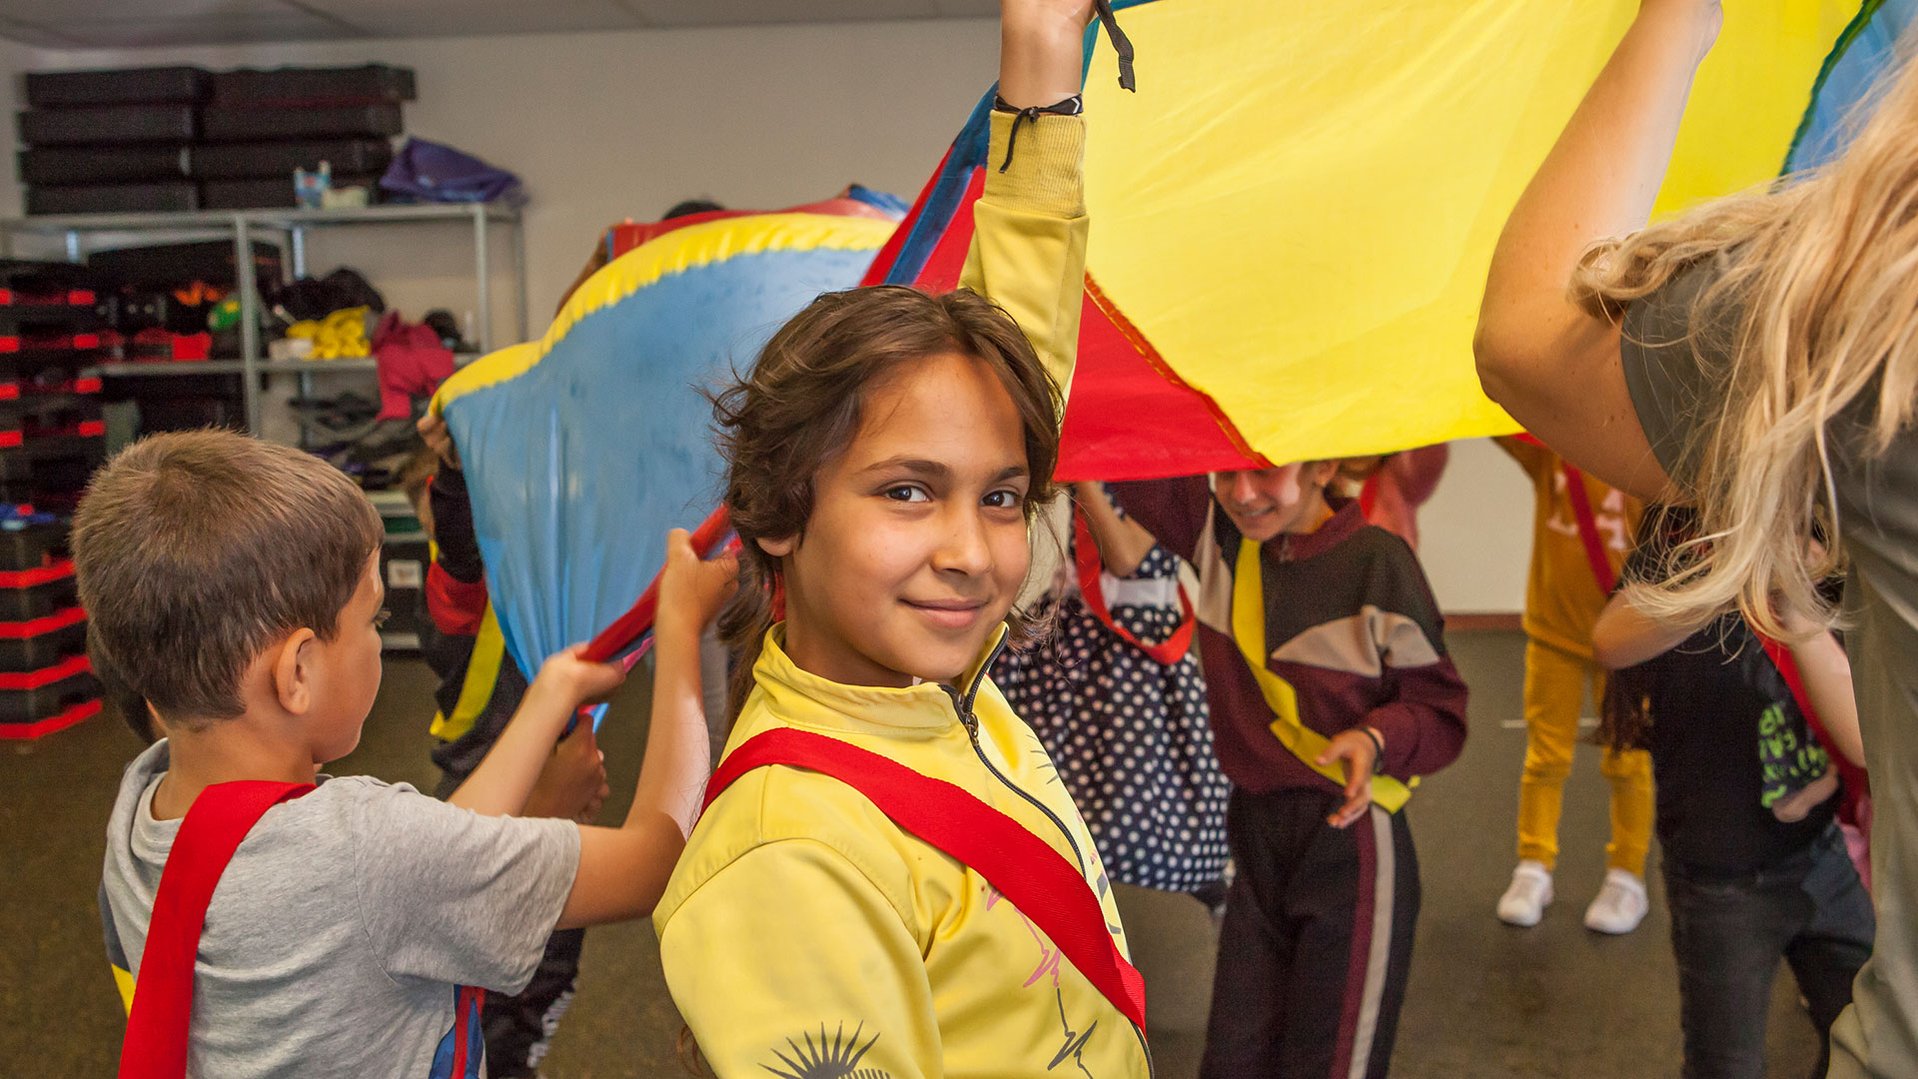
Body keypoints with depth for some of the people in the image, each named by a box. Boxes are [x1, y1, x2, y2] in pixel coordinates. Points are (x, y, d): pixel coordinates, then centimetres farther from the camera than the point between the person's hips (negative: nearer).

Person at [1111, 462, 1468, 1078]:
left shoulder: (1377, 561, -15)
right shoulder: (1219, 537, 1)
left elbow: (1442, 713, -9)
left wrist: (1378, 738, -28)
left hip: (1349, 837, -5)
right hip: (1253, 835, 5)